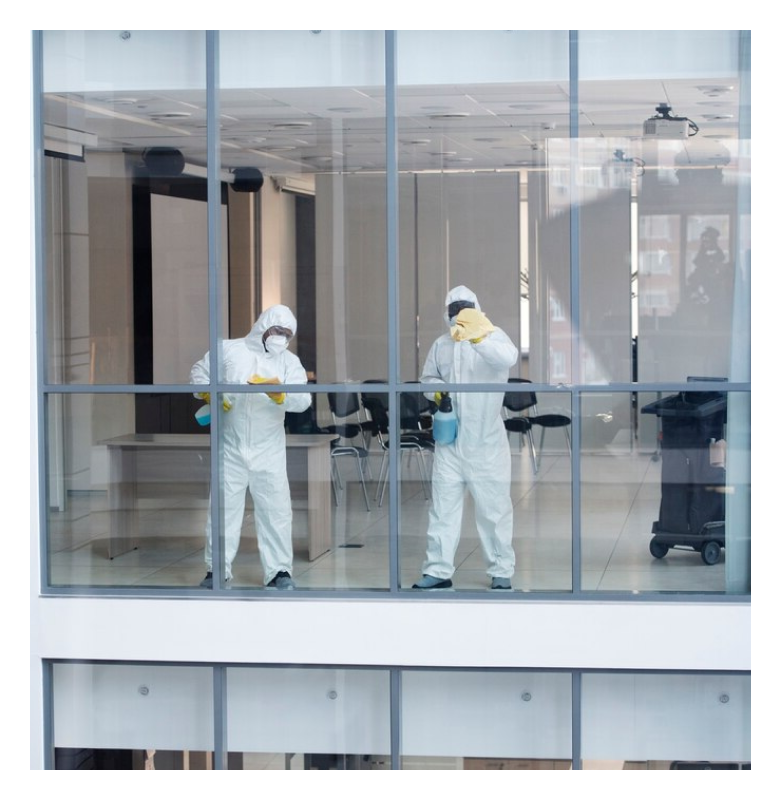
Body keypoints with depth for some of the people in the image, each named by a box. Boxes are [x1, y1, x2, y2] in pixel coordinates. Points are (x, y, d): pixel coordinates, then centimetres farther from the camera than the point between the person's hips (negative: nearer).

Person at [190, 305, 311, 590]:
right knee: (224, 506, 4)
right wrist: (210, 395, -8)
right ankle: (217, 569, 13)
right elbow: (199, 373, 10)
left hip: (269, 450, 1)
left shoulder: (289, 362, 2)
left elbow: (303, 400, -11)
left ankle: (279, 571, 7)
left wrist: (278, 393, -30)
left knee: (276, 509, -1)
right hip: (231, 448, -1)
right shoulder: (229, 350, 2)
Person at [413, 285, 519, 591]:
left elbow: (508, 357, -29)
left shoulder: (493, 336, -7)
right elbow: (427, 378, 17)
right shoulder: (441, 345, 10)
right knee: (442, 507, 6)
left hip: (486, 441, -4)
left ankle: (501, 571, 13)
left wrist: (477, 339, -47)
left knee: (494, 508, 3)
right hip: (449, 439, 4)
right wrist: (436, 390, -8)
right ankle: (438, 570, 12)